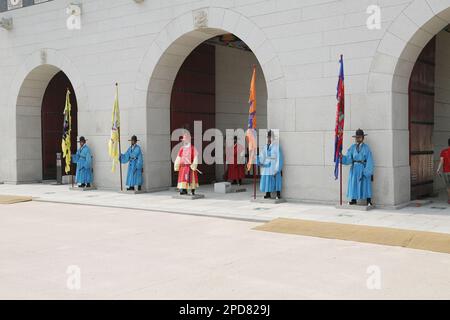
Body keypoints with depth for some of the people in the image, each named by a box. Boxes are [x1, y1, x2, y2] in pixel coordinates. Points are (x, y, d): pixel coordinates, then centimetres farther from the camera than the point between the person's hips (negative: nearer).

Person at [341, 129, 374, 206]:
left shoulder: (366, 148, -4)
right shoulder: (352, 147, 6)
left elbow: (369, 160, -7)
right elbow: (348, 158, 1)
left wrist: (367, 171, -15)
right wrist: (342, 157, -18)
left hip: (363, 168, -4)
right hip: (354, 168, 4)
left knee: (366, 183, -2)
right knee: (354, 183, 5)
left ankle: (369, 201, 4)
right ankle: (354, 200, 14)